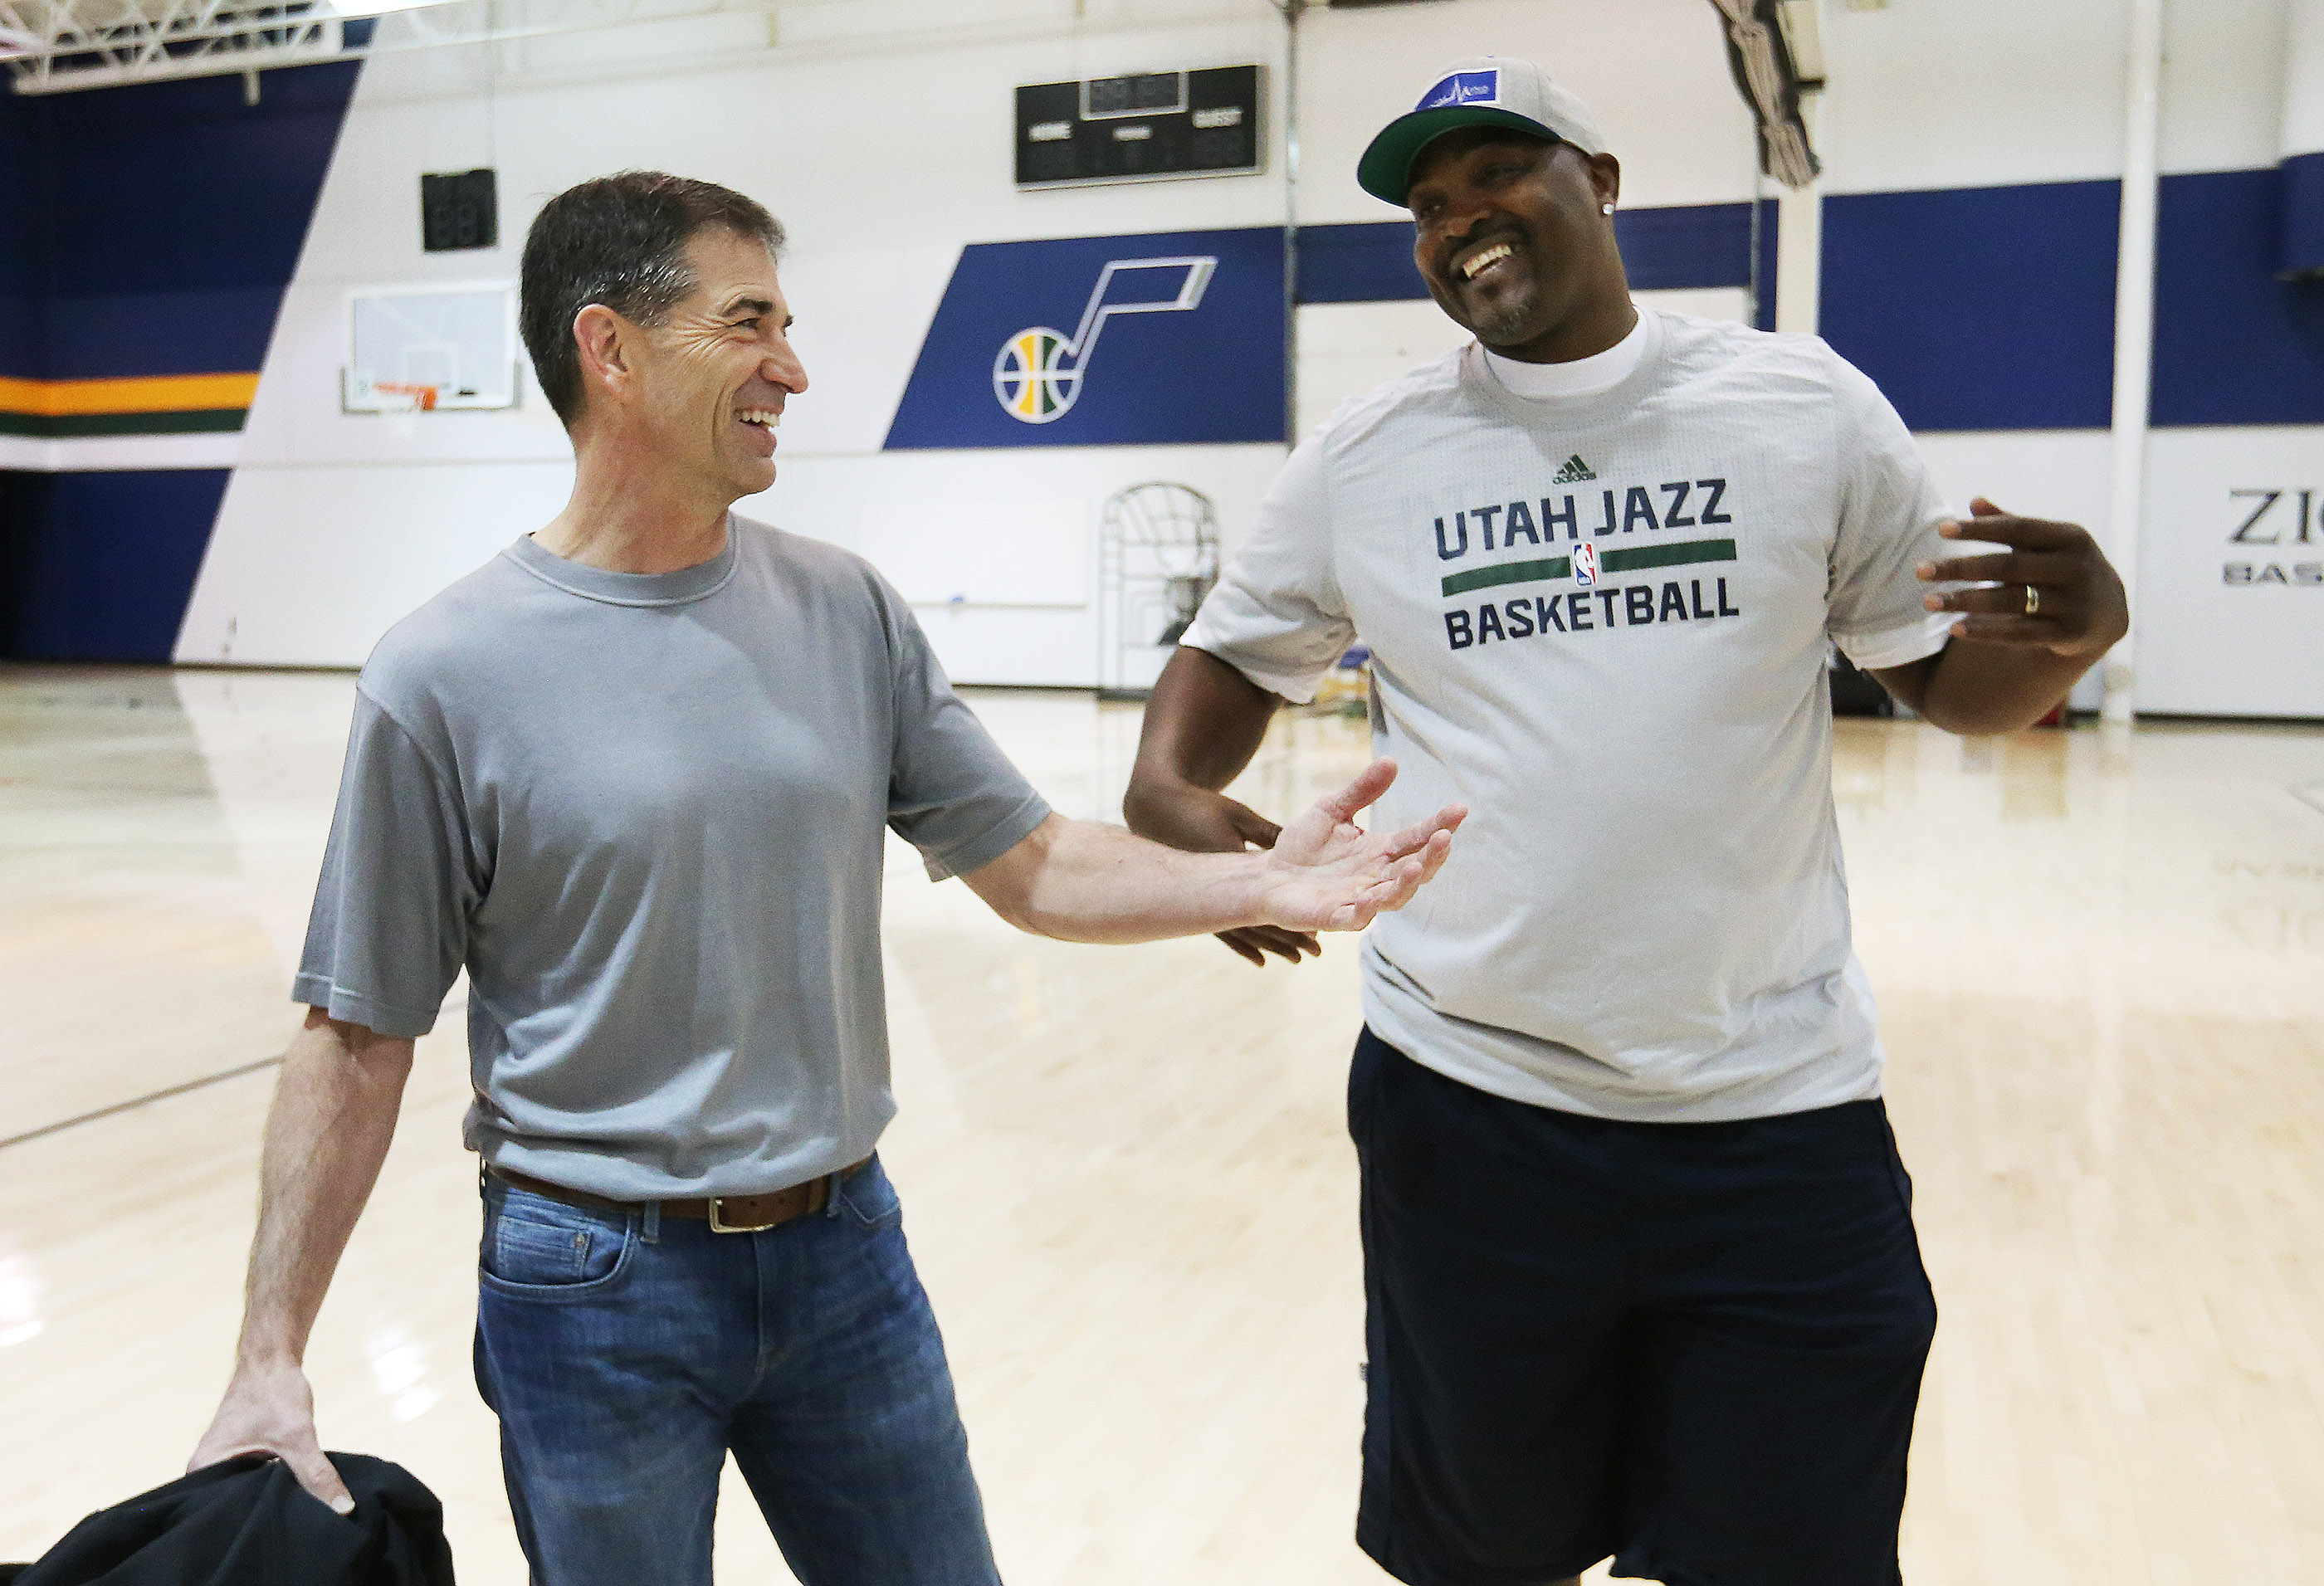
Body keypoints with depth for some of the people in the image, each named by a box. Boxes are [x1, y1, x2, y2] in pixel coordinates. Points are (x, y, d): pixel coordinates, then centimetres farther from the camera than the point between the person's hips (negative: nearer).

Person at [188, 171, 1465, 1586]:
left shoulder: (849, 613, -1)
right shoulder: (445, 677, -11)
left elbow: (1030, 866, 1)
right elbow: (360, 1040, -6)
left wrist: (1259, 887, -14)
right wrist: (272, 1359, -7)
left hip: (847, 1254, 4)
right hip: (594, 1281, -3)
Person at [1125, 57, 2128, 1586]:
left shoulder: (1808, 407, 0)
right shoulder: (1362, 458, 2)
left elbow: (1955, 674, 6)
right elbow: (1235, 652, 12)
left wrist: (2081, 624, -16)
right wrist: (1169, 787, -9)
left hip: (1780, 1116, 0)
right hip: (1468, 1110, 1)